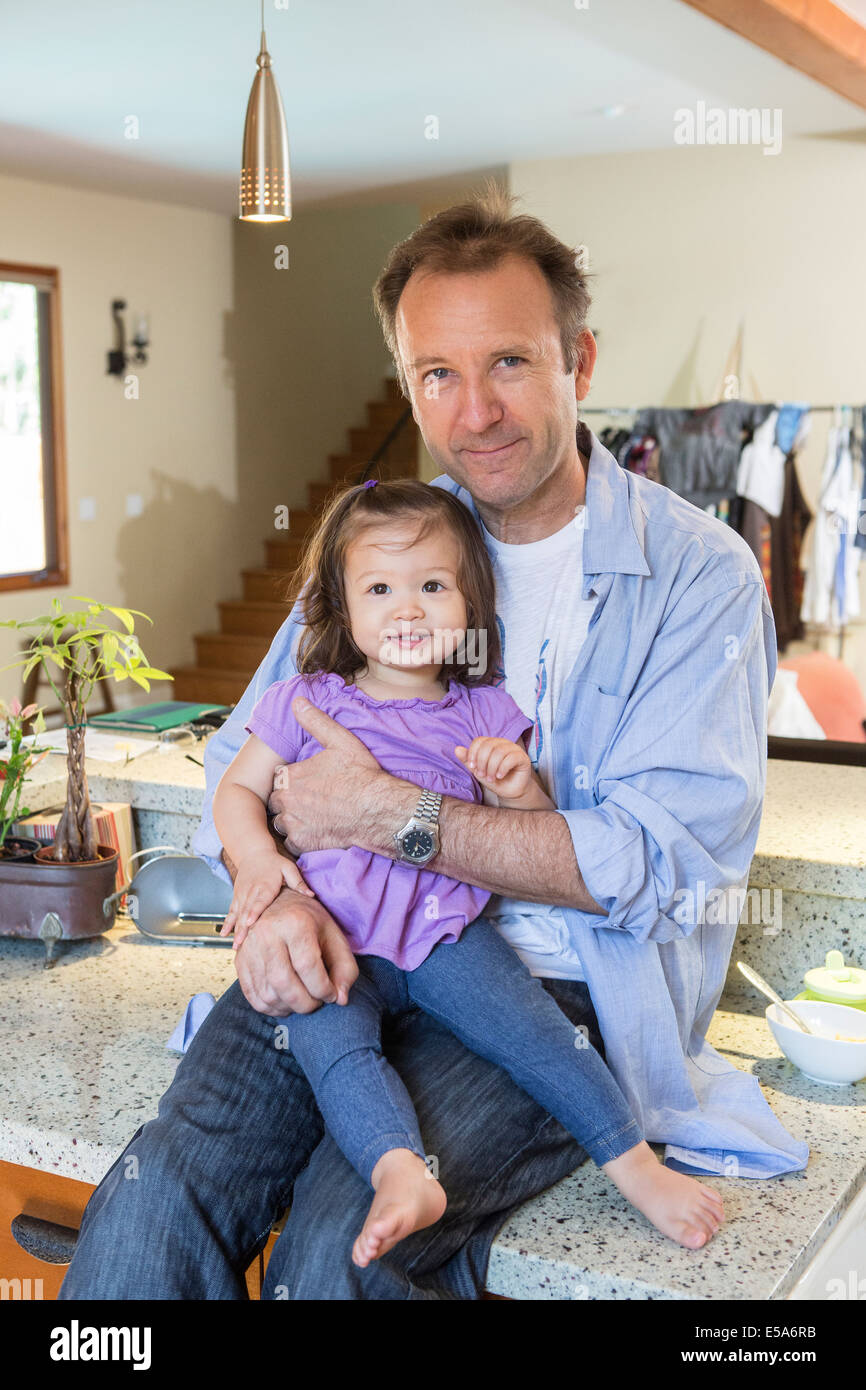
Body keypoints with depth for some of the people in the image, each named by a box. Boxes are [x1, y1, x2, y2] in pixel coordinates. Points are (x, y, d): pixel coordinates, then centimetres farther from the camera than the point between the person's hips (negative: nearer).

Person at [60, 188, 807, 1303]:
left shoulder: (699, 574, -5)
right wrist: (271, 894, -15)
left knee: (340, 1244, -26)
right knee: (153, 1199, -21)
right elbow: (244, 755, 9)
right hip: (349, 949, 4)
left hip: (562, 986, -3)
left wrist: (389, 814, -16)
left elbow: (667, 857, -14)